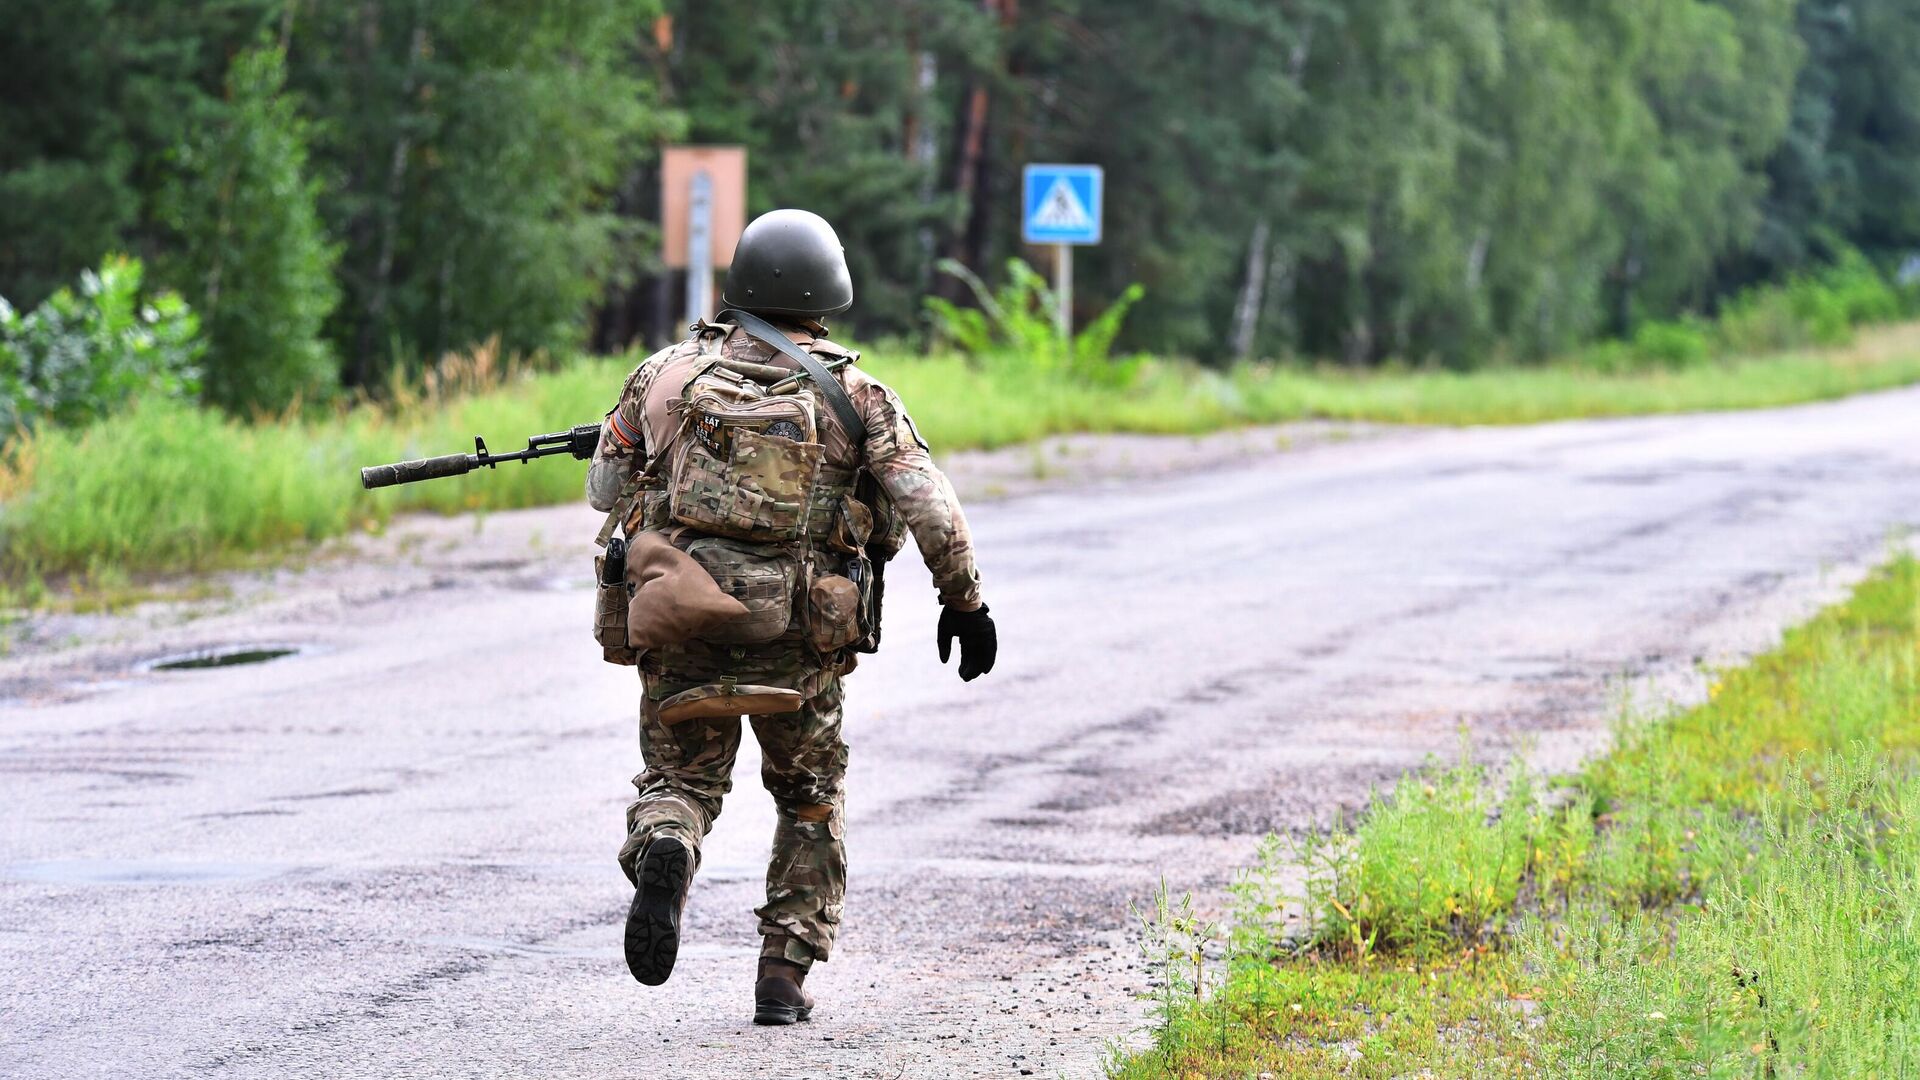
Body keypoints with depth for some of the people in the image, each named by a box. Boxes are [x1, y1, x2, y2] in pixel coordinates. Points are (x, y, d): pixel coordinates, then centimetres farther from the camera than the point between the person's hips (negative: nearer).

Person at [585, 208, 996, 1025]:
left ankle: (663, 852, -25)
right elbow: (931, 511, -5)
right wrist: (964, 600, 4)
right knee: (812, 801, 19)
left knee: (679, 777, 11)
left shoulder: (668, 374, 6)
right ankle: (783, 977, 14)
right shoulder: (854, 396, 1)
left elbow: (606, 487, 16)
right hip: (799, 638, 0)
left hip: (685, 627, 0)